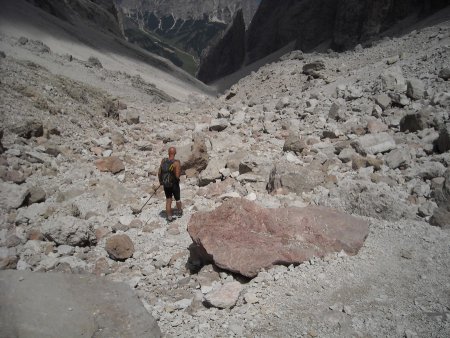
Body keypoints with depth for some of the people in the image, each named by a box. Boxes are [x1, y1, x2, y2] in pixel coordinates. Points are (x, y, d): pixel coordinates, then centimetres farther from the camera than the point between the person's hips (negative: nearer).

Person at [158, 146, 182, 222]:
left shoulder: (163, 160, -8)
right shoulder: (176, 163, -23)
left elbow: (159, 173, -1)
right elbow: (177, 176, -27)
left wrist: (160, 181, 15)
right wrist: (180, 171, -5)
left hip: (165, 184, 3)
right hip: (174, 184, -3)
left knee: (168, 200, 15)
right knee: (177, 199, 22)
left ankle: (169, 217, 18)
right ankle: (179, 211, 44)